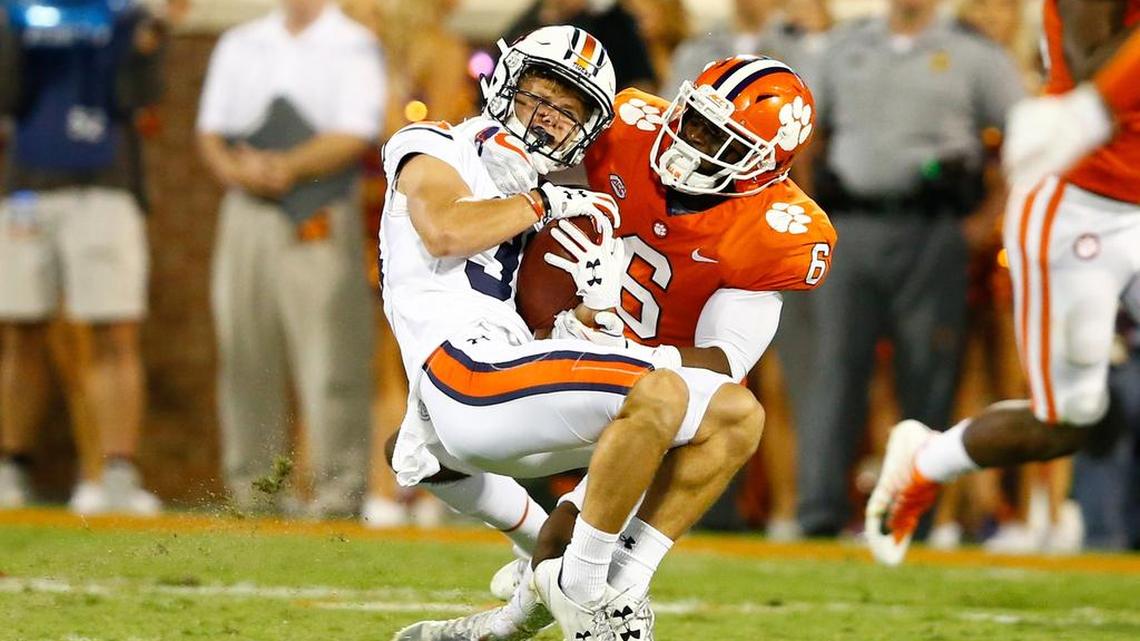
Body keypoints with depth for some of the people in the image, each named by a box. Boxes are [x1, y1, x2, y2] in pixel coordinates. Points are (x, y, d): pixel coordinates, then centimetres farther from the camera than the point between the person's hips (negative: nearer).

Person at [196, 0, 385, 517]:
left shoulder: (355, 47, 5)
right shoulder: (239, 44, 19)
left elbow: (354, 137, -6)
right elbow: (210, 131, 14)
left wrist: (288, 167, -17)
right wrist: (236, 169, -7)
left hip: (320, 221, -4)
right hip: (245, 215, 4)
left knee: (328, 354, -10)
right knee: (244, 354, 3)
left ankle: (339, 486, -11)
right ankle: (250, 488, 7)